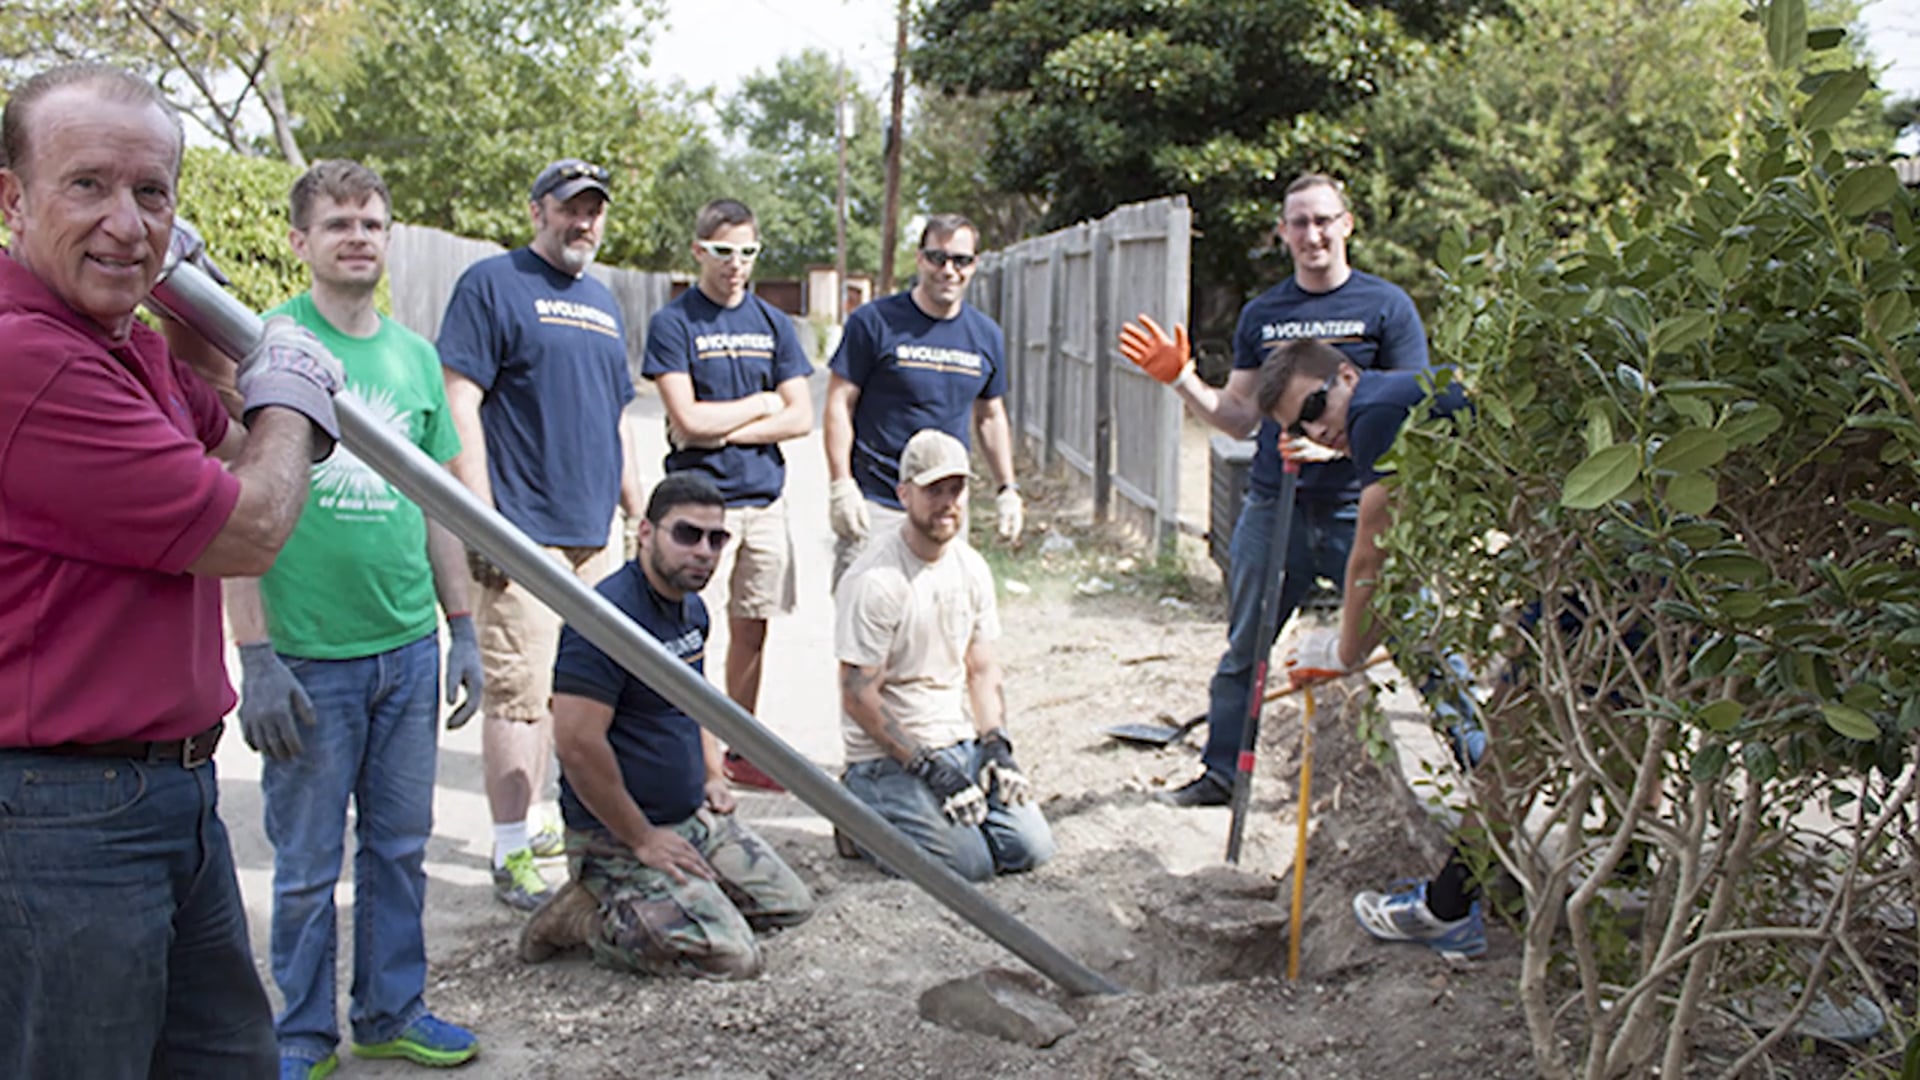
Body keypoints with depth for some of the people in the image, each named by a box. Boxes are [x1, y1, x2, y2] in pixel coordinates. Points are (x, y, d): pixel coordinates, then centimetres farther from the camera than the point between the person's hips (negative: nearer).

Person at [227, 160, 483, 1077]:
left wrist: (463, 629, 11)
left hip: (409, 650, 5)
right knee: (308, 866, 8)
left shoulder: (414, 354, 8)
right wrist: (257, 657, -14)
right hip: (310, 657, -4)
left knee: (400, 847, 15)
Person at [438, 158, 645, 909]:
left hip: (595, 535, 7)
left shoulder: (603, 302, 19)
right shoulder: (493, 284, -3)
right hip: (524, 533, -7)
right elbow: (459, 406, -10)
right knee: (521, 694, -6)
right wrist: (483, 518, -17)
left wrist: (638, 511, 21)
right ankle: (513, 855, 3)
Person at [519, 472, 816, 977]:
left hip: (697, 817, 9)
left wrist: (713, 774, 13)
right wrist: (642, 840, -19)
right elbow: (578, 744, -26)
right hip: (618, 836, -9)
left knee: (790, 904, 11)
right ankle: (585, 918, -2)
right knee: (733, 956, -18)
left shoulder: (692, 608, 8)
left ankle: (634, 906, 14)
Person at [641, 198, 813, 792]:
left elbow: (801, 418, 3)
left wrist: (723, 430, -7)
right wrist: (761, 404, -1)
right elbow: (688, 420, -13)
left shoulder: (773, 324, 11)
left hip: (764, 498, 5)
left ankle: (741, 752, 22)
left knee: (752, 630, 11)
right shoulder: (673, 323, -3)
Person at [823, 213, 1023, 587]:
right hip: (874, 505, -4)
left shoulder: (987, 336, 9)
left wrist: (1008, 488, 13)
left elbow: (991, 416, 19)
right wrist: (841, 485, -13)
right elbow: (839, 404, -6)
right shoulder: (875, 321, -6)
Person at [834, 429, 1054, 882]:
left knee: (1032, 846, -5)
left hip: (959, 741, 7)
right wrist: (929, 768, -17)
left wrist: (994, 745, -2)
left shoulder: (971, 567, 5)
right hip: (887, 756, -7)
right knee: (969, 860, -17)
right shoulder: (874, 580, -18)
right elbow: (858, 696, -17)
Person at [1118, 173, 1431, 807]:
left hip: (1359, 510, -3)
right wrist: (1180, 378, -1)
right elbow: (1240, 418, 12)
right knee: (1243, 651, 11)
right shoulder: (1261, 314, 12)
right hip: (1272, 508, 3)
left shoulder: (1386, 307, 0)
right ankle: (1221, 772, 25)